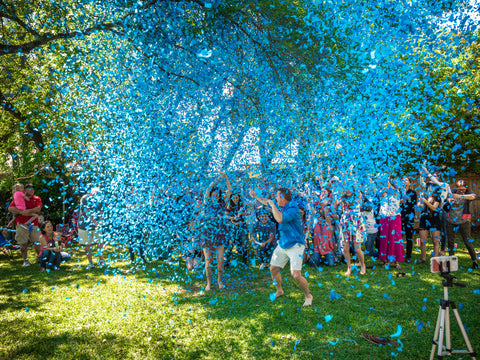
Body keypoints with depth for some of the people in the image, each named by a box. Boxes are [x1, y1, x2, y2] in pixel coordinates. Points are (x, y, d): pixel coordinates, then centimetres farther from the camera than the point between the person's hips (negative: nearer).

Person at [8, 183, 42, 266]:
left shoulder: (37, 199, 11)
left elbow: (38, 208, -5)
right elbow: (10, 208, -1)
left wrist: (28, 211, -18)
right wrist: (21, 212, -14)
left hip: (34, 224, 1)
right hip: (21, 224, 0)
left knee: (37, 242, 2)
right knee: (23, 243, 1)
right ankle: (25, 260, 11)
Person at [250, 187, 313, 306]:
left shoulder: (293, 208, -22)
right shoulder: (281, 207, 4)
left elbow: (280, 219, -36)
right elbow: (268, 202, 23)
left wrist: (273, 205, -23)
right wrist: (255, 196, 27)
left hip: (295, 246, -9)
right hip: (282, 245, 9)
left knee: (296, 275, -15)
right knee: (273, 269, 15)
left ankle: (308, 296, 9)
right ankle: (279, 291, 38)